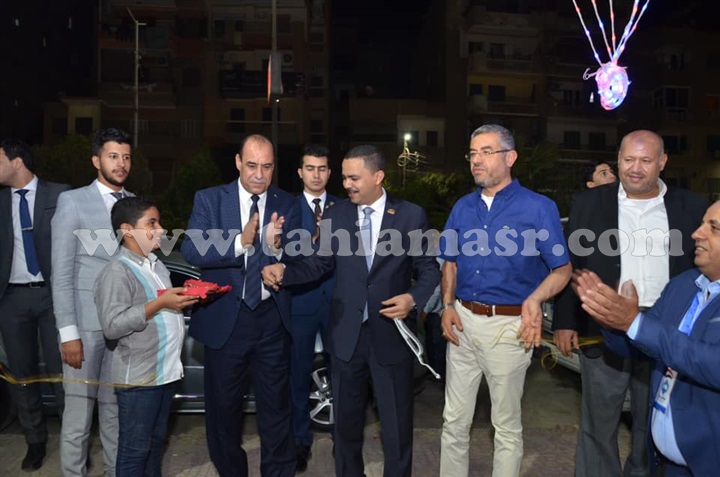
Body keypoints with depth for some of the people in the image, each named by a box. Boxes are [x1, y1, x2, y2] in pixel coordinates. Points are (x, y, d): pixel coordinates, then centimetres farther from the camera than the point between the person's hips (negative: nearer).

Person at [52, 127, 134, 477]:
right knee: (78, 414, 5)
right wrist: (68, 333, -11)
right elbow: (61, 273, -6)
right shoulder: (72, 201, -2)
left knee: (115, 409, 15)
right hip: (86, 323, -3)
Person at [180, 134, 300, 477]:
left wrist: (276, 246, -29)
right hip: (225, 318, 0)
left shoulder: (286, 204, 0)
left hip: (272, 318, 0)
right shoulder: (209, 199, -2)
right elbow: (191, 250, -15)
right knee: (223, 405, 17)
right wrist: (241, 242, -29)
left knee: (276, 404, 12)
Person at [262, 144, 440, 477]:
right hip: (347, 333, 3)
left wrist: (413, 298, -19)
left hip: (391, 333, -2)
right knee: (346, 421, 19)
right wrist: (284, 271, -14)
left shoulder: (411, 216, -5)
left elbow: (429, 269, -1)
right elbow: (319, 264, 4)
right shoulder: (335, 215, 2)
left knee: (397, 425, 13)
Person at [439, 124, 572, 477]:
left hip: (508, 325, -4)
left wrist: (535, 299, -24)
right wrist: (448, 305, 1)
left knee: (506, 425, 14)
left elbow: (563, 268, -5)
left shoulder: (539, 207, -8)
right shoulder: (463, 207, 6)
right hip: (463, 320, 5)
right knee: (454, 421, 16)